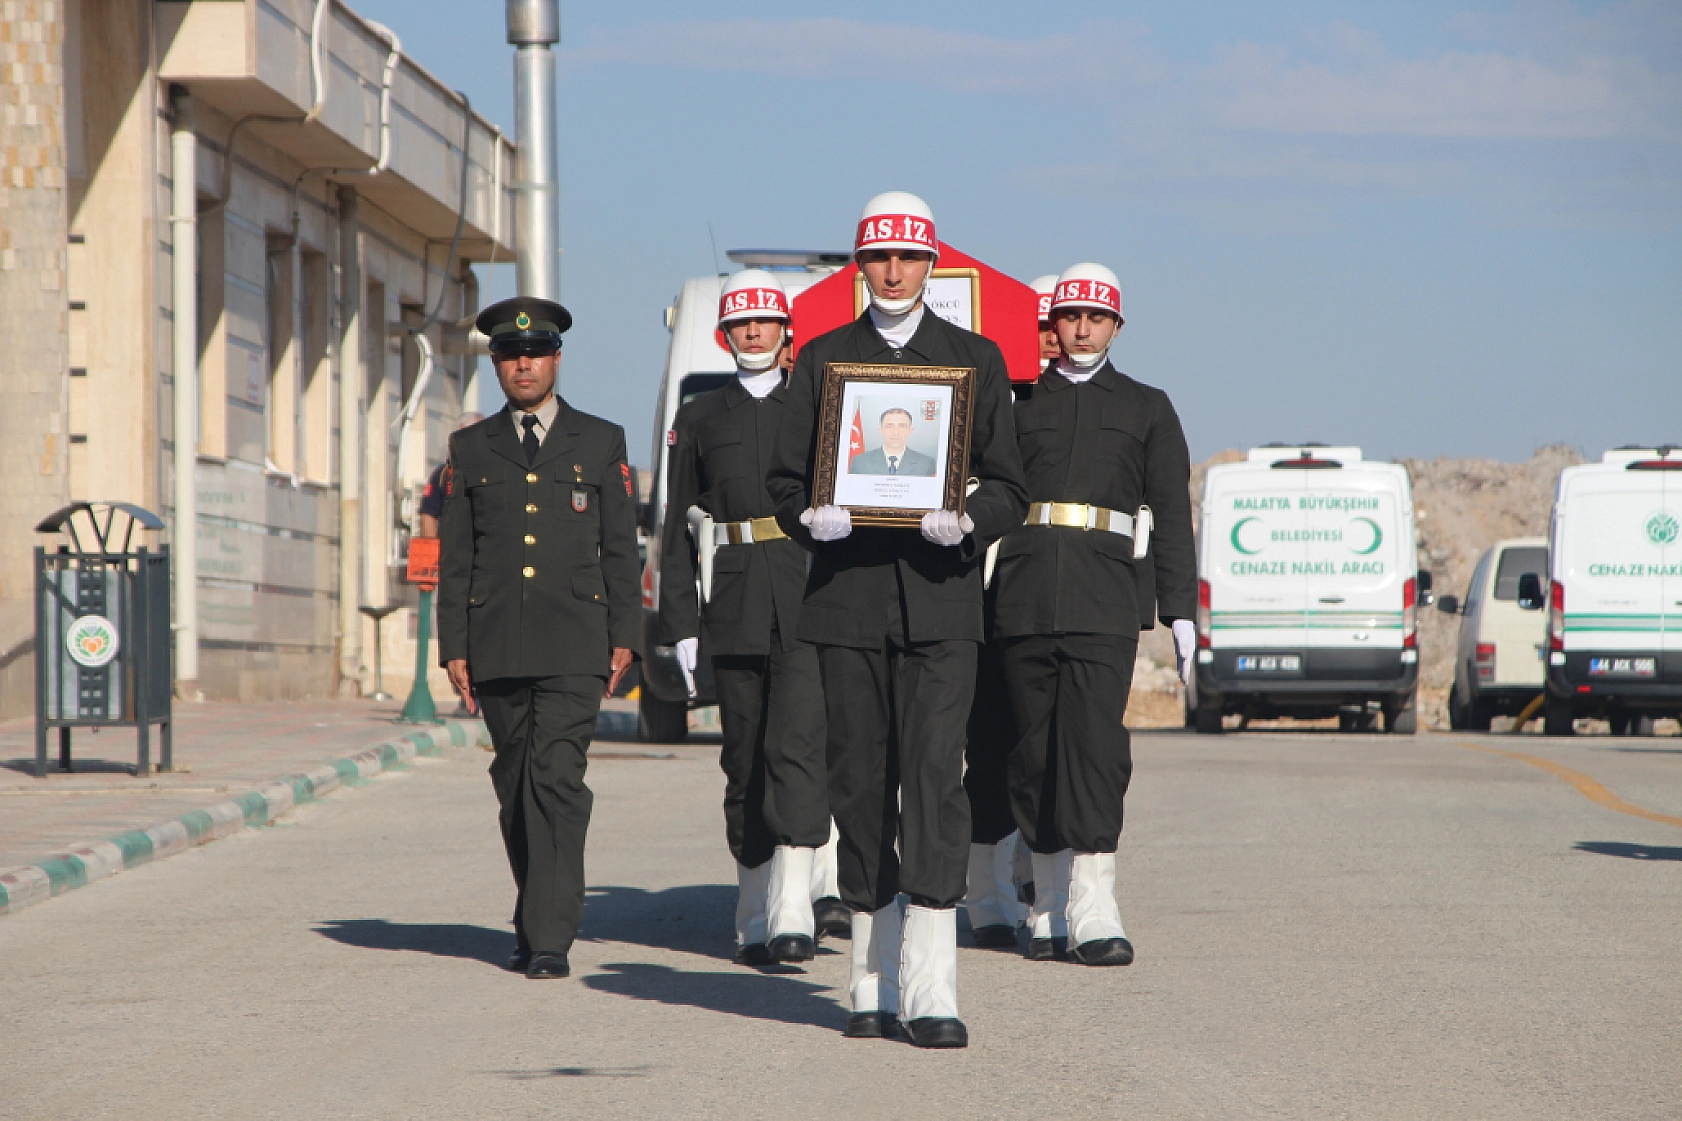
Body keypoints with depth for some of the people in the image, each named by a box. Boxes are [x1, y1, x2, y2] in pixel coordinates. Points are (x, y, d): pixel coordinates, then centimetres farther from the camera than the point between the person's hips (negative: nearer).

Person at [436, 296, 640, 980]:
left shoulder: (600, 443, 9)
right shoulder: (471, 450, 12)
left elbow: (621, 548, 8)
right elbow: (454, 556, 10)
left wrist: (624, 637, 1)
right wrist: (454, 647, 2)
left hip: (573, 647, -3)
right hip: (498, 643, 3)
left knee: (556, 779, -13)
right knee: (515, 787, 8)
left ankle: (550, 940, -16)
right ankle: (534, 922, 22)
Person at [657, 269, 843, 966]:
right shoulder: (699, 421, 12)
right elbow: (678, 530, 10)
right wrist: (680, 625, 2)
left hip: (811, 600, -2)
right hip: (734, 606, 2)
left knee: (796, 743, -15)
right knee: (745, 758, 5)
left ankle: (793, 914, -21)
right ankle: (754, 916, 14)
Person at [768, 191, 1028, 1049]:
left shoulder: (975, 359, 9)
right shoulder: (822, 360, 11)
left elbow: (1008, 488, 7)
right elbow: (786, 479, 10)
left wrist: (967, 522, -14)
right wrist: (810, 517, -13)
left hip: (940, 600, -1)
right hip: (847, 599, 2)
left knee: (934, 776, -12)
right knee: (859, 784, 4)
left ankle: (930, 992, -16)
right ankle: (872, 983, 14)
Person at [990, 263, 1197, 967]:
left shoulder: (1147, 409, 15)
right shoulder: (1018, 403, 16)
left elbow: (1171, 515, 12)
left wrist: (1180, 609, 3)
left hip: (1105, 598, -2)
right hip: (1025, 600, 2)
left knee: (1095, 743, -14)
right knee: (1036, 747, 3)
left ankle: (1094, 911, -16)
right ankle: (1050, 909, 10)